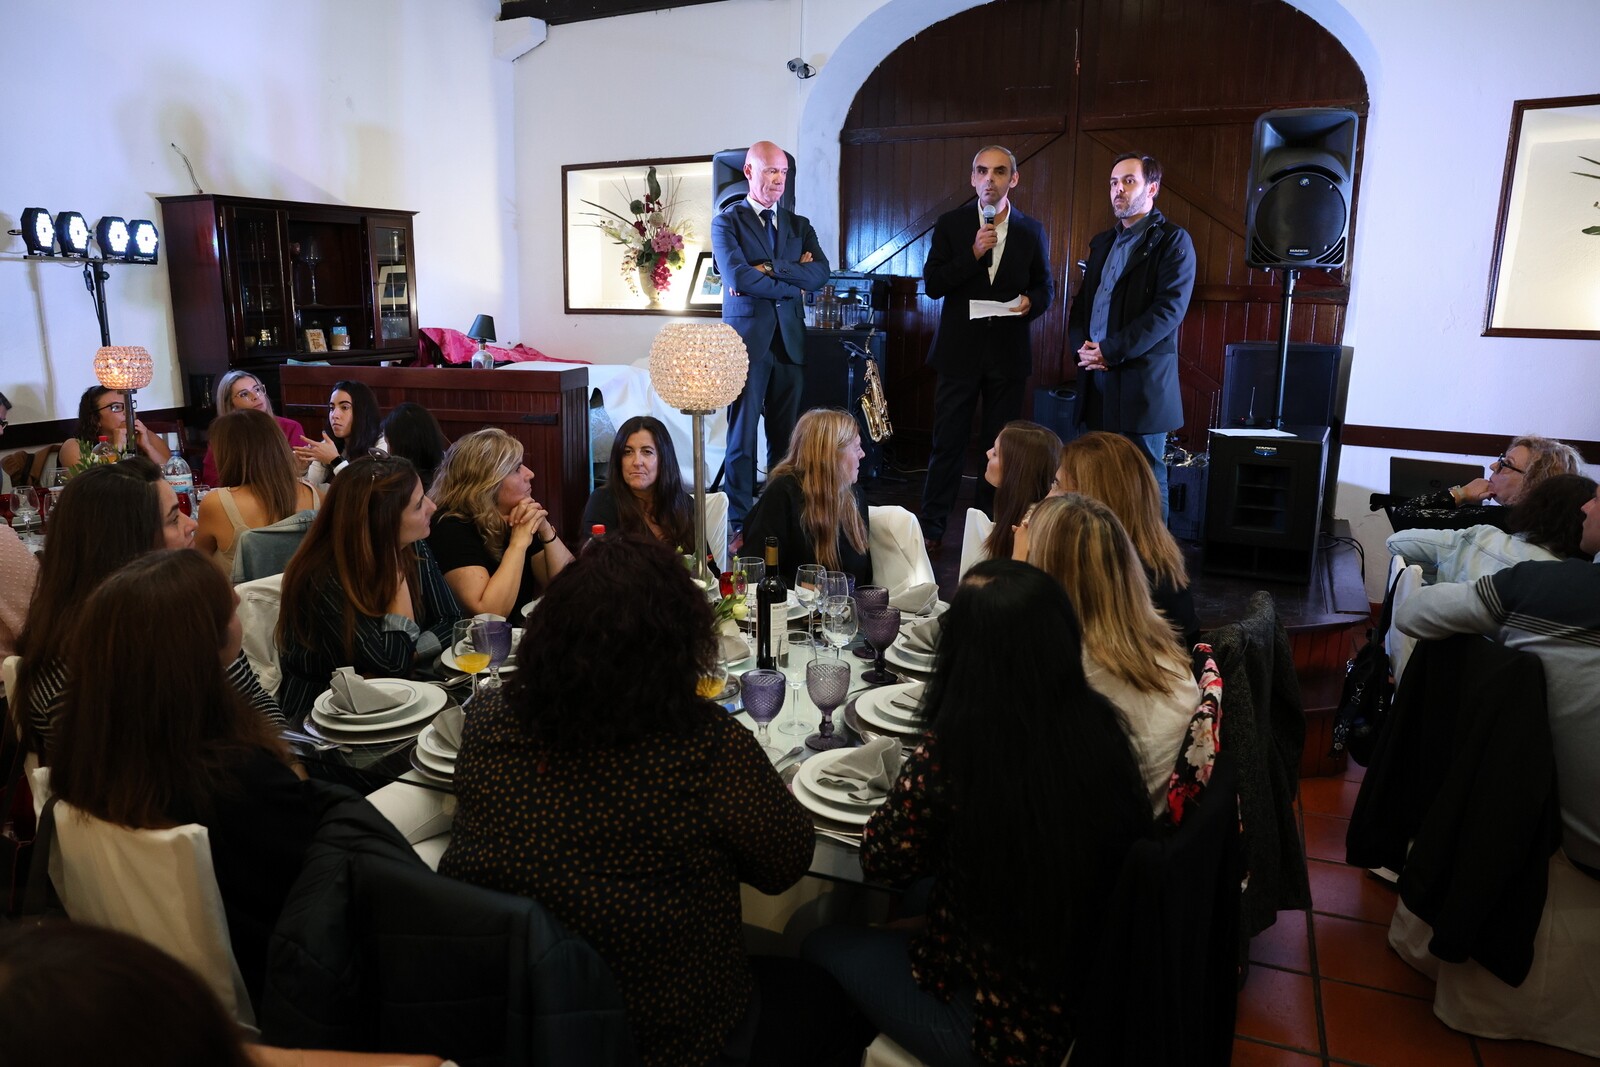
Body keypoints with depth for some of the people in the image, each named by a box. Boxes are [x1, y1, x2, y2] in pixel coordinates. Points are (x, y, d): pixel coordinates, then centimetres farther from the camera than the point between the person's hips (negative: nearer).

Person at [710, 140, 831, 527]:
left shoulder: (799, 225, 16)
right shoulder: (727, 222, 3)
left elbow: (820, 273, -1)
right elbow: (738, 278, -13)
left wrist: (768, 269, -12)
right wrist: (792, 283, -4)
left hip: (790, 341, 4)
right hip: (747, 339, -4)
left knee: (786, 436, 6)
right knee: (742, 435, -2)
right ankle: (740, 520, 4)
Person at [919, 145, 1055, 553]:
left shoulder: (1032, 231, 7)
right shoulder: (951, 224, 2)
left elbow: (1046, 286, 12)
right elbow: (932, 285, -5)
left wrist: (1033, 301, -11)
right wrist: (973, 254, -16)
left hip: (1008, 354, 2)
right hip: (960, 350, -1)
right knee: (948, 443, 2)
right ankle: (931, 528, 12)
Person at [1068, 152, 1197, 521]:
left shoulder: (1172, 240, -3)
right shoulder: (1102, 242, 19)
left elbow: (1169, 309, -14)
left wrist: (1110, 351, -17)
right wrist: (1081, 345, -3)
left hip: (1142, 381, -6)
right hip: (1097, 379, 6)